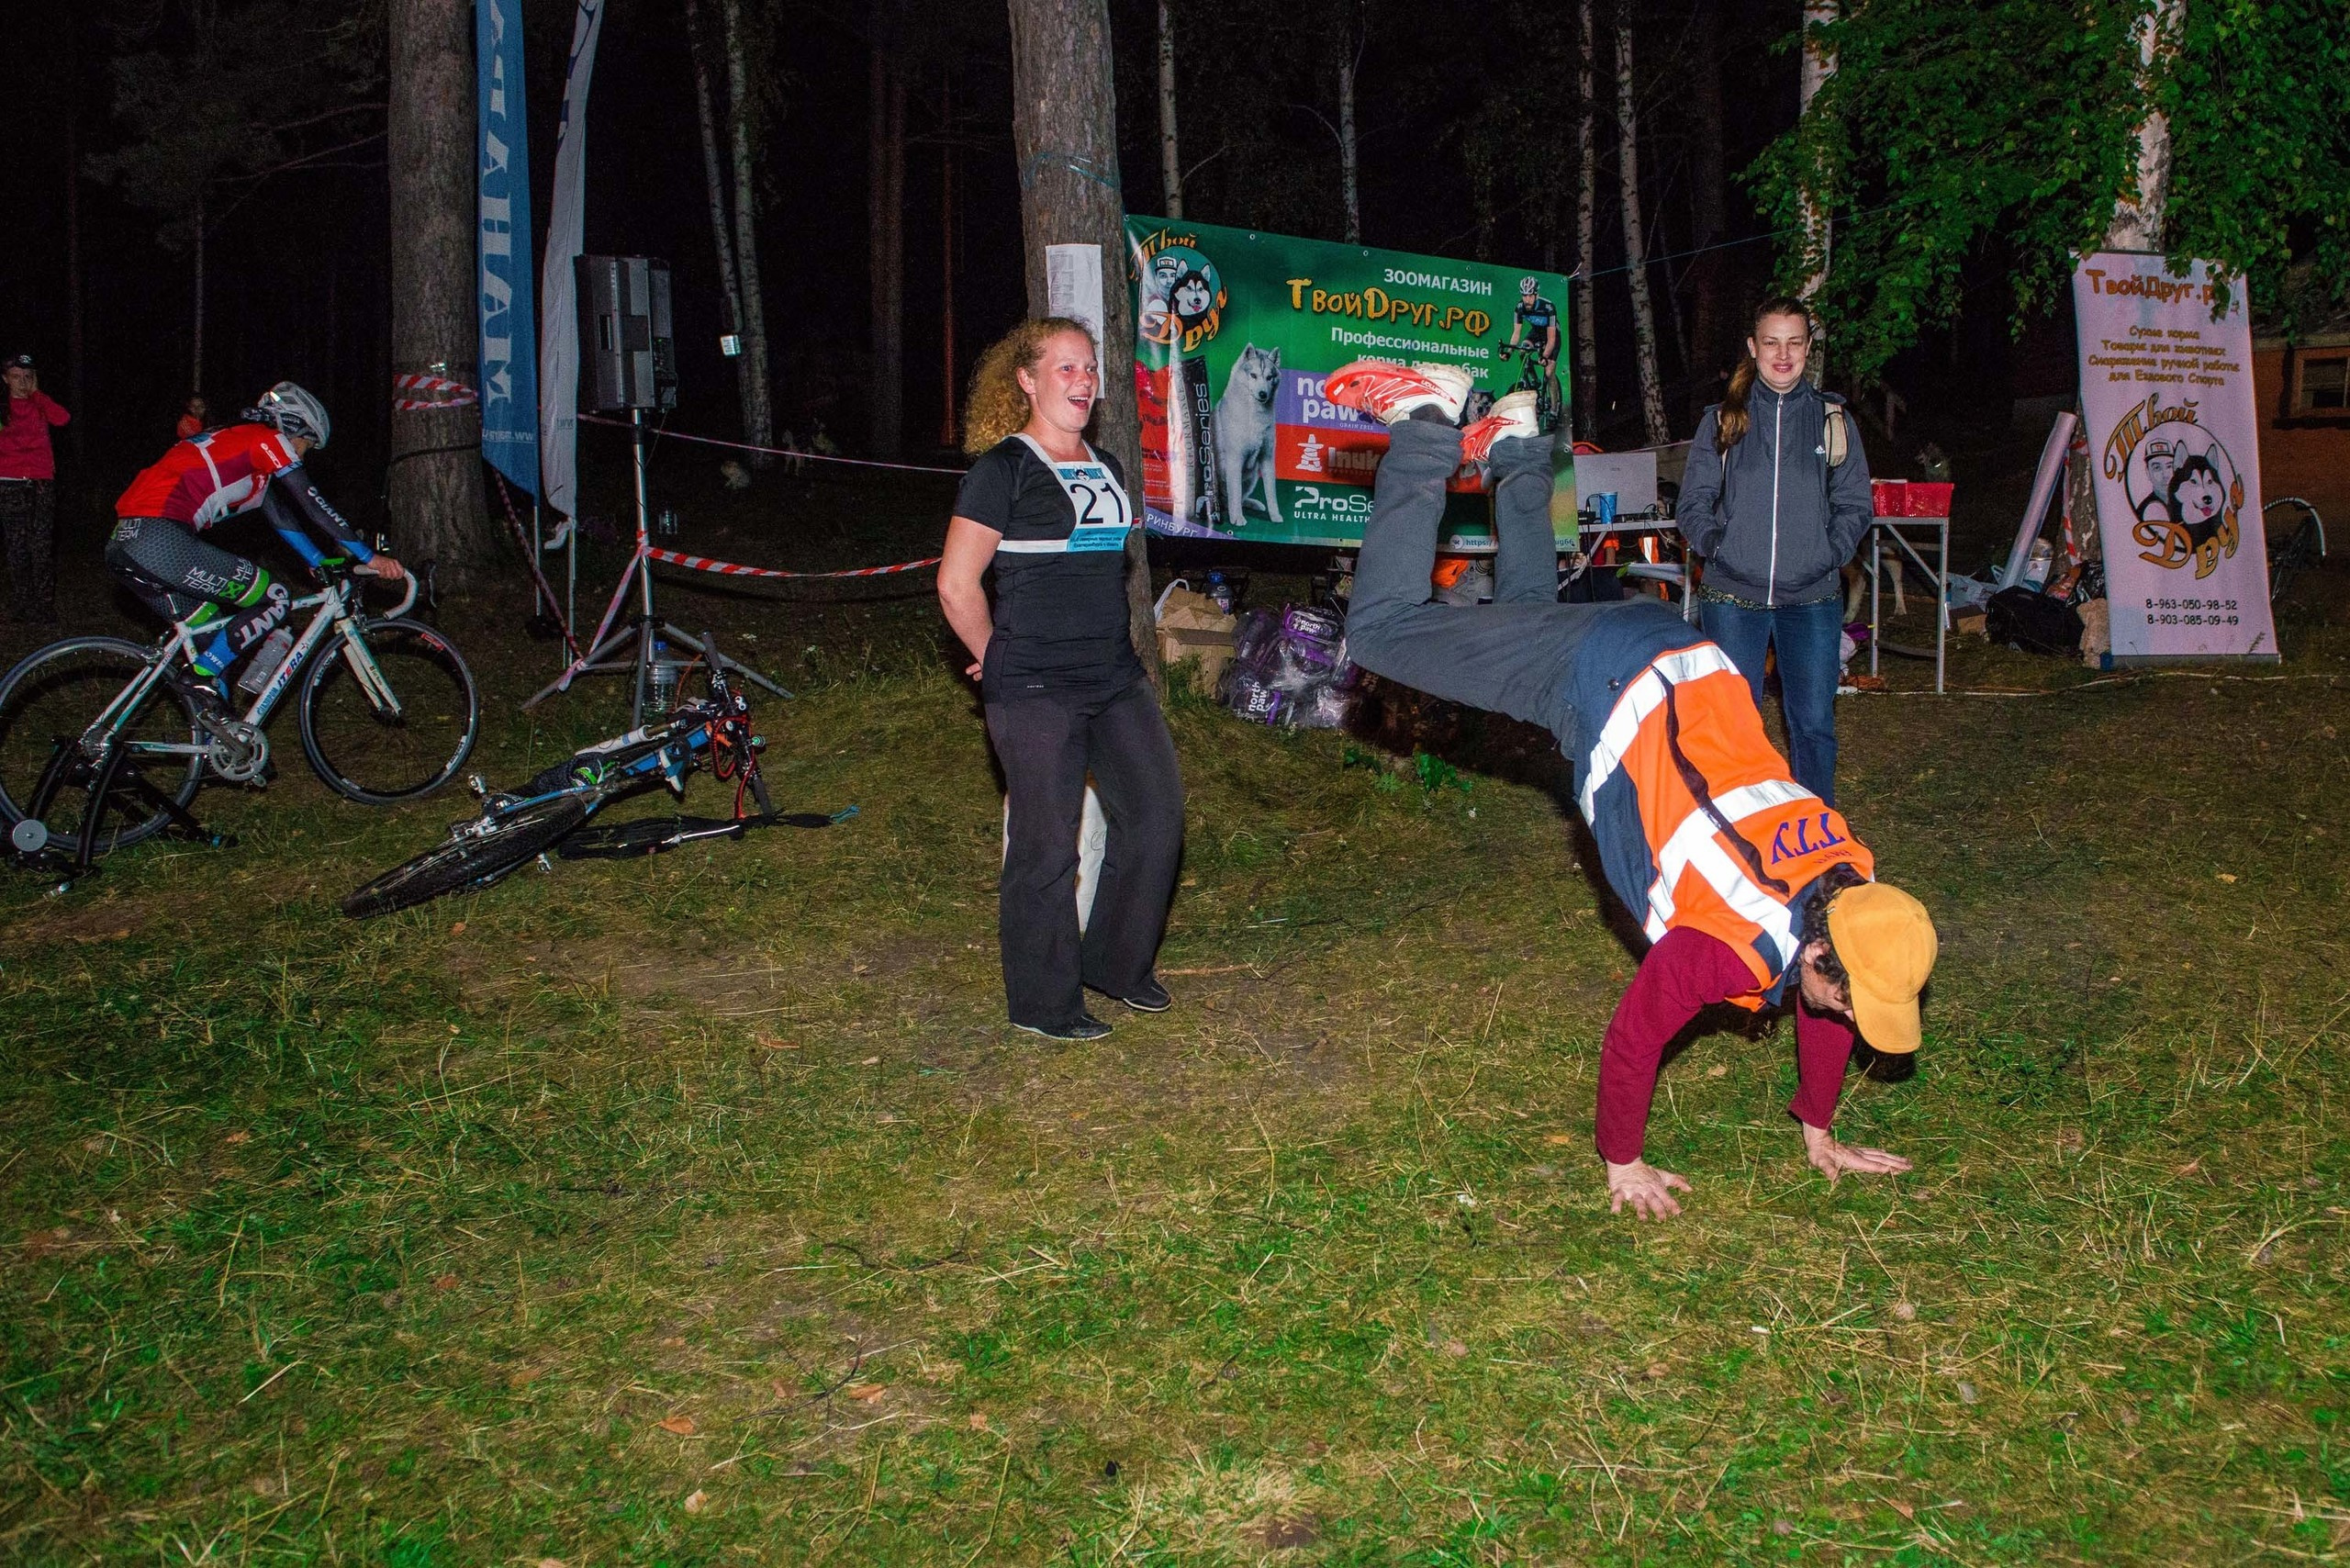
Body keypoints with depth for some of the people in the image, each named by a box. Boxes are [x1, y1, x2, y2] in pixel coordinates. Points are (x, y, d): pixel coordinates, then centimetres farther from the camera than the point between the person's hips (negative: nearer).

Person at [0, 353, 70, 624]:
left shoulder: (39, 404, 13)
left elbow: (61, 418, -9)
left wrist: (35, 392, -5)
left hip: (41, 481, 1)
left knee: (41, 546, -5)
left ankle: (42, 607, -3)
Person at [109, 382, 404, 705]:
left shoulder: (238, 441, 31)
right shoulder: (268, 439, 3)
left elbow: (282, 517, 33)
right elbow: (313, 505, -1)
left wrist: (325, 565, 33)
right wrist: (369, 557, 1)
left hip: (123, 545, 10)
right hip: (161, 541, -10)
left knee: (212, 637, 20)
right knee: (274, 601, -2)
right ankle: (203, 680, -5)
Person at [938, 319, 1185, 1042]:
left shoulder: (1106, 468, 15)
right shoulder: (1004, 468, -7)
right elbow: (956, 584, -8)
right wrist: (999, 659, 1)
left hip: (1115, 676, 7)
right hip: (1035, 689, -7)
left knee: (1156, 814, 5)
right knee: (1046, 845, -1)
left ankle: (1118, 964, 25)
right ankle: (1043, 1004, 14)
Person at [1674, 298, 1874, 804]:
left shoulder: (1832, 418, 8)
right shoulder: (1722, 420, 7)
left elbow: (1855, 504, 9)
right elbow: (1692, 503, 8)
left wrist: (1829, 554, -5)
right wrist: (1716, 545, -8)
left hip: (1812, 598, 1)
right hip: (1732, 597, 0)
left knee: (1814, 723, 3)